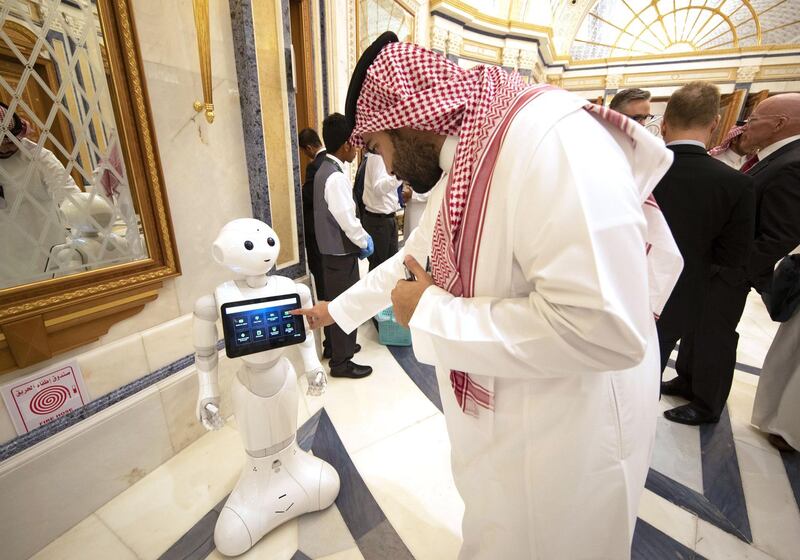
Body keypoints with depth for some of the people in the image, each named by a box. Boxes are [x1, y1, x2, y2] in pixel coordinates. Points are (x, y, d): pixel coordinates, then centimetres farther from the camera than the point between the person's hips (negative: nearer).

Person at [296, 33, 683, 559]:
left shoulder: (550, 138, -26)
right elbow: (411, 258, 17)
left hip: (564, 436, -8)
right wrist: (338, 309, 25)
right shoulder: (459, 168, 6)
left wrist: (431, 314, -23)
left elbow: (605, 326, -33)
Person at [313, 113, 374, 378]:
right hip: (342, 253, -10)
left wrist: (361, 239, 11)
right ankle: (341, 362, 14)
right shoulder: (336, 177, -22)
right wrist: (365, 242, -8)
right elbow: (348, 220, -24)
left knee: (334, 302, 20)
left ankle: (334, 346, 37)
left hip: (330, 249, 10)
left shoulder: (323, 170, 9)